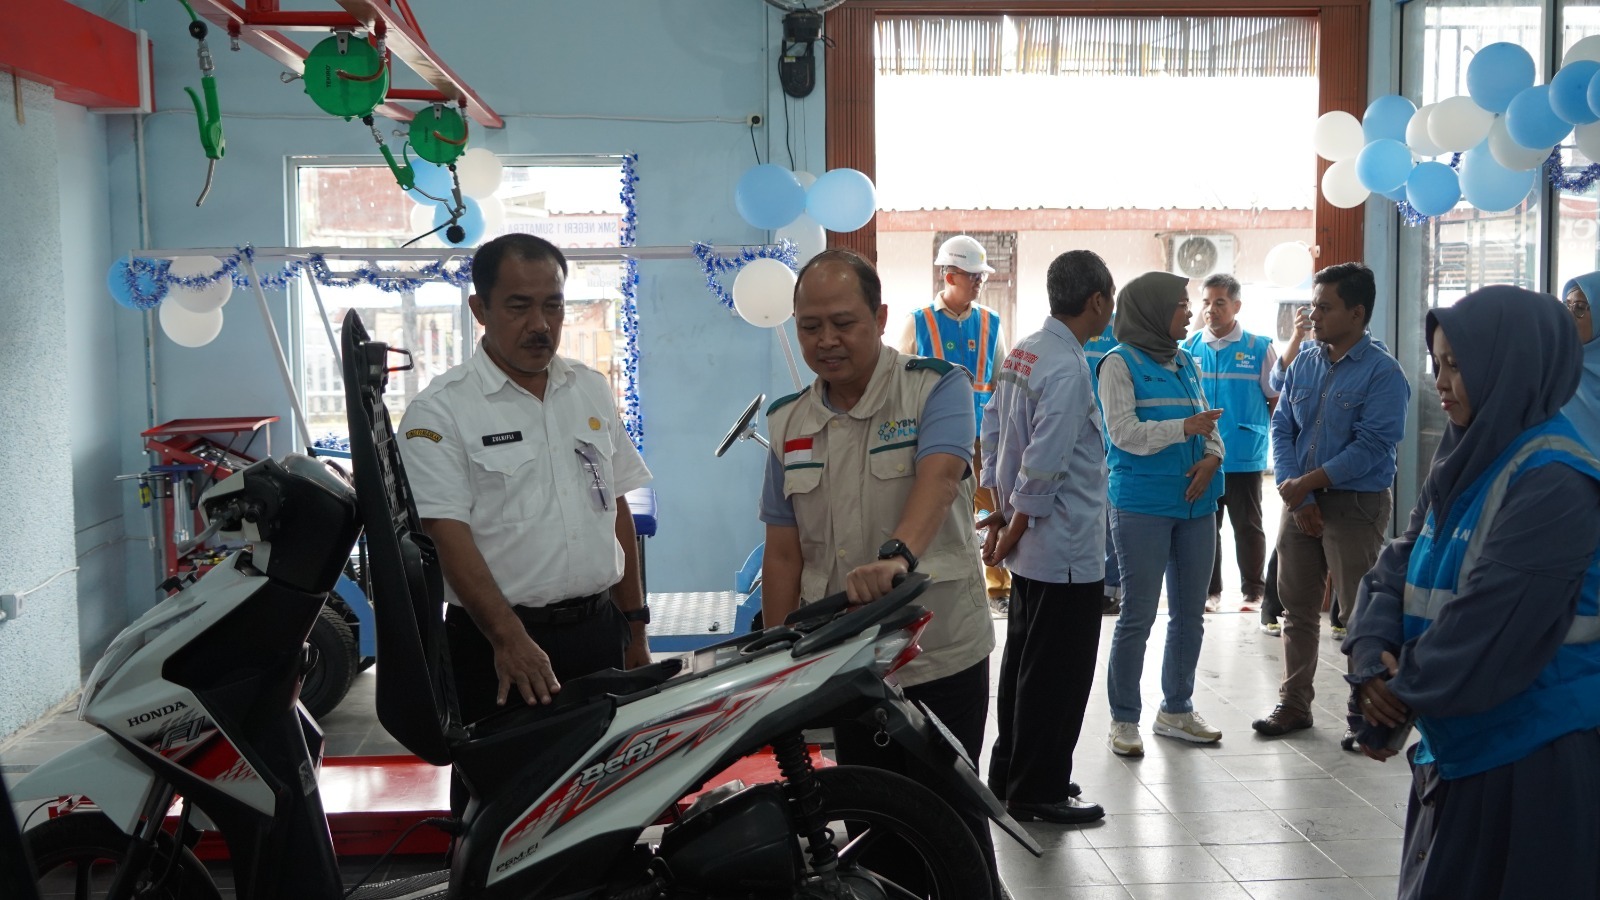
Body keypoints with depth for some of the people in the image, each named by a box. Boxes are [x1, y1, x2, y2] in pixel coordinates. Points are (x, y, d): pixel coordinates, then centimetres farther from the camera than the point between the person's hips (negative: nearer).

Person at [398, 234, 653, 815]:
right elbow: (449, 537, -16)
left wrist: (634, 626, 13)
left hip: (598, 635, 5)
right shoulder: (440, 410, -7)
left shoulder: (591, 390, 10)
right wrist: (509, 638, -27)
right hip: (496, 646, -5)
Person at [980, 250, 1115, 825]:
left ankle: (1009, 777, 31)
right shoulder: (1067, 369, -21)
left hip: (1031, 548, 9)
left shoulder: (1021, 355, 6)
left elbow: (992, 434, 12)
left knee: (1022, 661, 18)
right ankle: (1038, 792, 13)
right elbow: (1044, 465, -22)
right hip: (1067, 550, -9)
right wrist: (1015, 530, -10)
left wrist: (1002, 511, 14)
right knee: (1058, 674, 2)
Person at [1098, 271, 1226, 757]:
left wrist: (1211, 458, -7)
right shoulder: (1120, 363, -5)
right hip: (1142, 506, -7)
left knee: (1190, 612, 12)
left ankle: (1177, 709, 27)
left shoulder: (1186, 363, 14)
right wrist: (1186, 428, -22)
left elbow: (1208, 423, 14)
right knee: (1138, 615, -1)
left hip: (1195, 503, 7)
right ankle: (1124, 719, 11)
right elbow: (1125, 433, -15)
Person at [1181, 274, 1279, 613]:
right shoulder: (1188, 348, 4)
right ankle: (1210, 591, 21)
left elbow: (1277, 400, 5)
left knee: (1248, 527, 7)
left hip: (1245, 458, -2)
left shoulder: (1259, 348, -2)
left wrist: (1263, 435, 0)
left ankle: (1253, 591, 18)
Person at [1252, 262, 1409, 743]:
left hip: (1355, 504, -6)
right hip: (1300, 500, 6)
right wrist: (1296, 496, -7)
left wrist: (1309, 482, -17)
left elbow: (1372, 445, -17)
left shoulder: (1382, 372, -10)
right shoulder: (1303, 365, 8)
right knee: (1297, 605, 13)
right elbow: (1281, 428, 4)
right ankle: (1294, 703, 25)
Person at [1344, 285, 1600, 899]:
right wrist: (1372, 656, -11)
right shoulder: (1463, 458, 9)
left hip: (1540, 755, -8)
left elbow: (1490, 622, -24)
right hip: (1460, 739, 9)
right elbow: (1401, 562, 5)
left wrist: (1400, 692, -14)